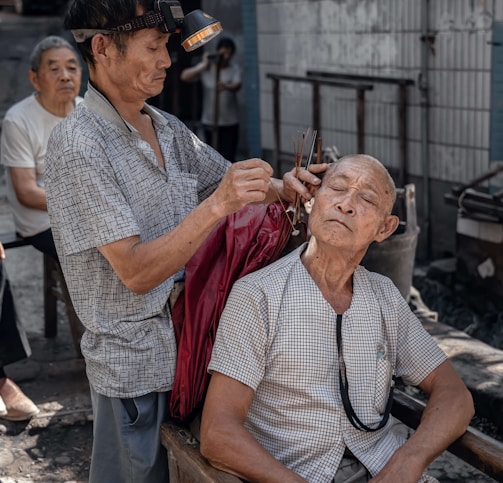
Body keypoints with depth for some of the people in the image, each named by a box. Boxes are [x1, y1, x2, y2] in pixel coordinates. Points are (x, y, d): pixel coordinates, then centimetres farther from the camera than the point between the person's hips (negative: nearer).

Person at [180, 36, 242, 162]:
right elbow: (184, 76, -10)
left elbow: (237, 85, -21)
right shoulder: (206, 68, 1)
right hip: (209, 122, 2)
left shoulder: (234, 69, -2)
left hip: (230, 123, -2)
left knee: (228, 158, -7)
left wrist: (226, 86, -43)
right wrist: (203, 66, -22)